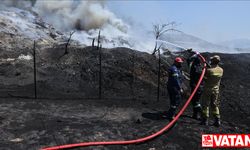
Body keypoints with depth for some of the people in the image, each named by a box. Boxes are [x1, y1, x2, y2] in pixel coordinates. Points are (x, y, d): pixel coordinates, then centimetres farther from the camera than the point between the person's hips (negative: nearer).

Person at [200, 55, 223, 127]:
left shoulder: (209, 70, -21)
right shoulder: (221, 70, -4)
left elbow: (204, 77, -9)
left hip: (208, 89, -5)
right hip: (216, 90, 5)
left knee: (205, 105, 5)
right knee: (215, 105, 15)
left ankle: (205, 120, 8)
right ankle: (217, 120, 15)